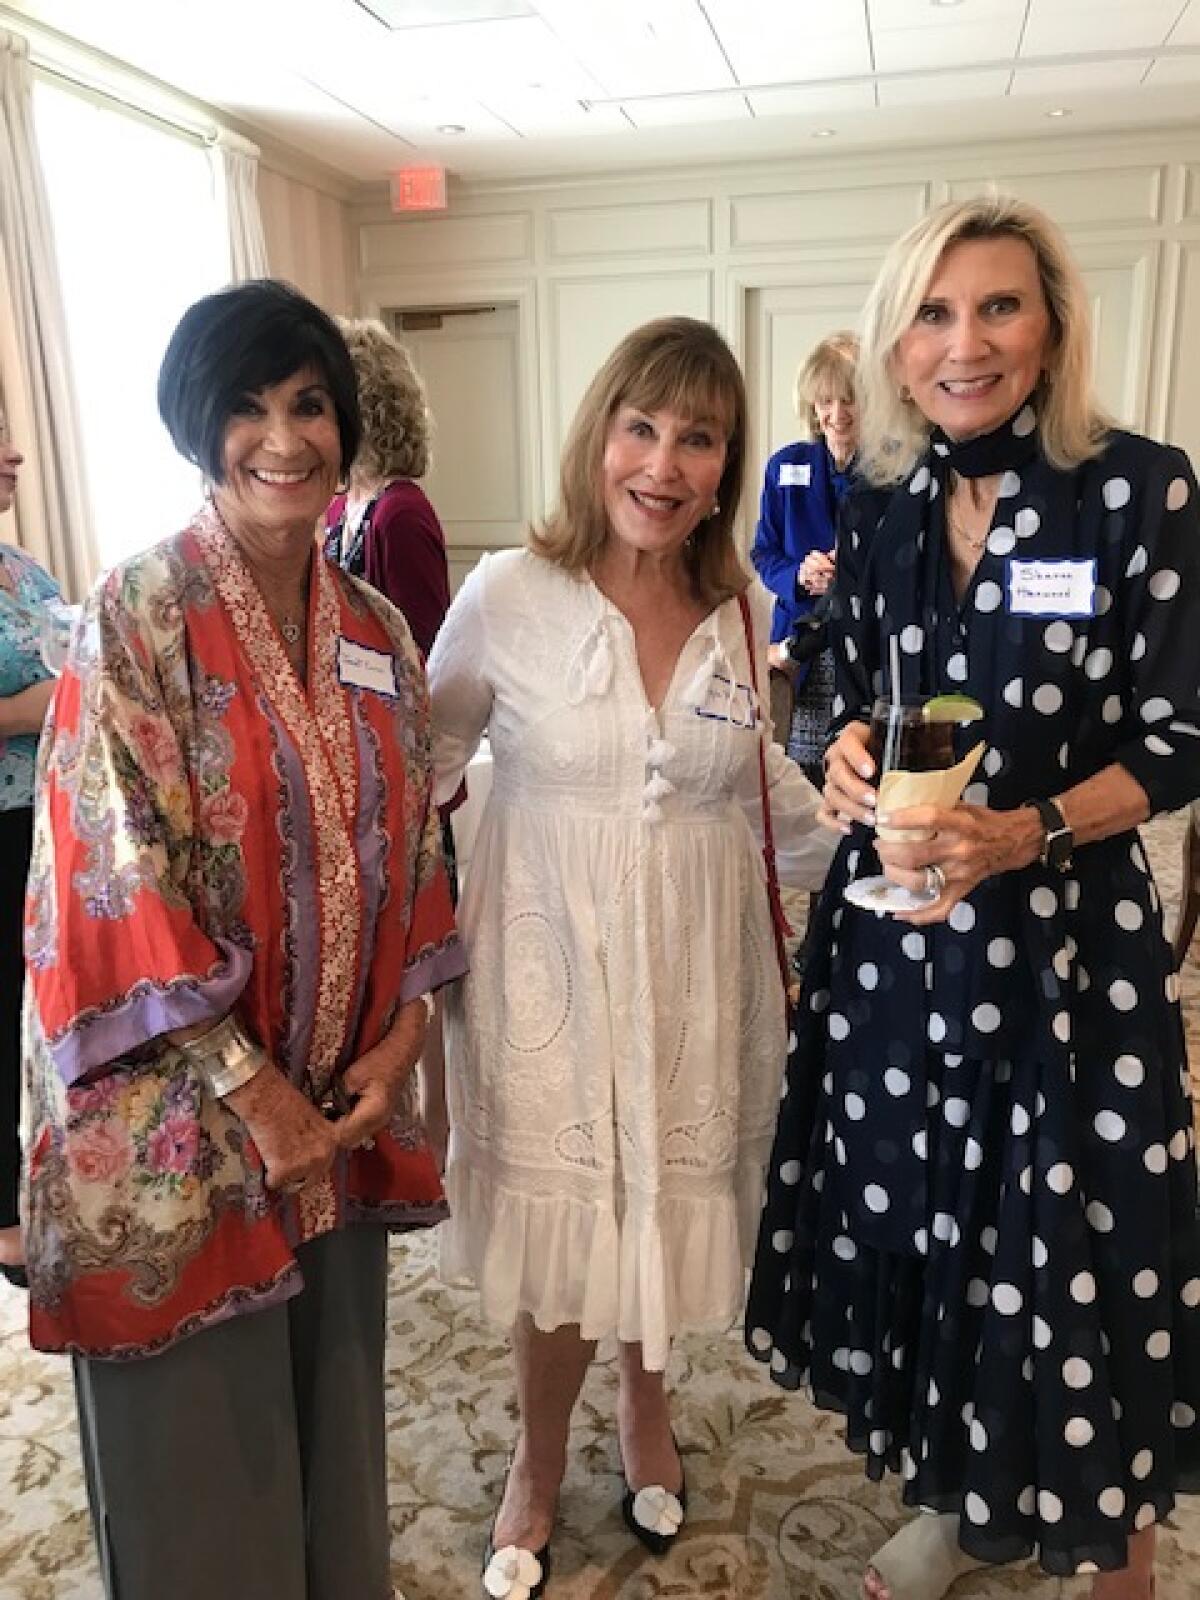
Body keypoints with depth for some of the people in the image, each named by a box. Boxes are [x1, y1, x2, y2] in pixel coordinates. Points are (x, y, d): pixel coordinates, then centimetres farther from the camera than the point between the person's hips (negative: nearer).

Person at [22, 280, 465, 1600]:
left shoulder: (374, 633, 5)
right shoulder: (137, 617, -12)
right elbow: (113, 869, -16)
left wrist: (400, 1034, -2)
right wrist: (250, 1087, -14)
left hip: (337, 1105, 5)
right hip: (181, 1103, -5)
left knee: (333, 1400, 20)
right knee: (197, 1437, 12)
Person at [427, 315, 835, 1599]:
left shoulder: (740, 614, 0)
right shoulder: (507, 597, -11)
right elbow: (417, 776, -1)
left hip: (696, 971, 3)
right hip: (550, 966, -3)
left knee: (668, 1213, 18)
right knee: (561, 1233, 10)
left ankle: (645, 1401, 51)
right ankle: (540, 1461, 42)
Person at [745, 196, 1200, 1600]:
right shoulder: (880, 515, 5)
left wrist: (1025, 832, -23)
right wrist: (850, 763, -10)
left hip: (1070, 938, -4)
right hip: (893, 928, 4)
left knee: (1076, 1250, 6)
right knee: (916, 1216, 15)